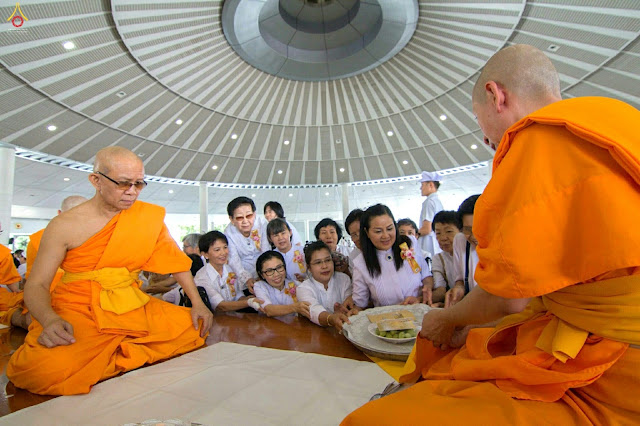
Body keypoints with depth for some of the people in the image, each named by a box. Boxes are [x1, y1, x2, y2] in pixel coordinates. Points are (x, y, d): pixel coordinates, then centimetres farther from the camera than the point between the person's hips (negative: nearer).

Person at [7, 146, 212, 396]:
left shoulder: (148, 217, 0)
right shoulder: (64, 226, -6)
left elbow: (174, 260, 6)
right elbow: (36, 285, -4)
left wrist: (197, 303, -2)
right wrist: (50, 320, -25)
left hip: (132, 309, 4)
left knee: (195, 327, -13)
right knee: (45, 370, -32)